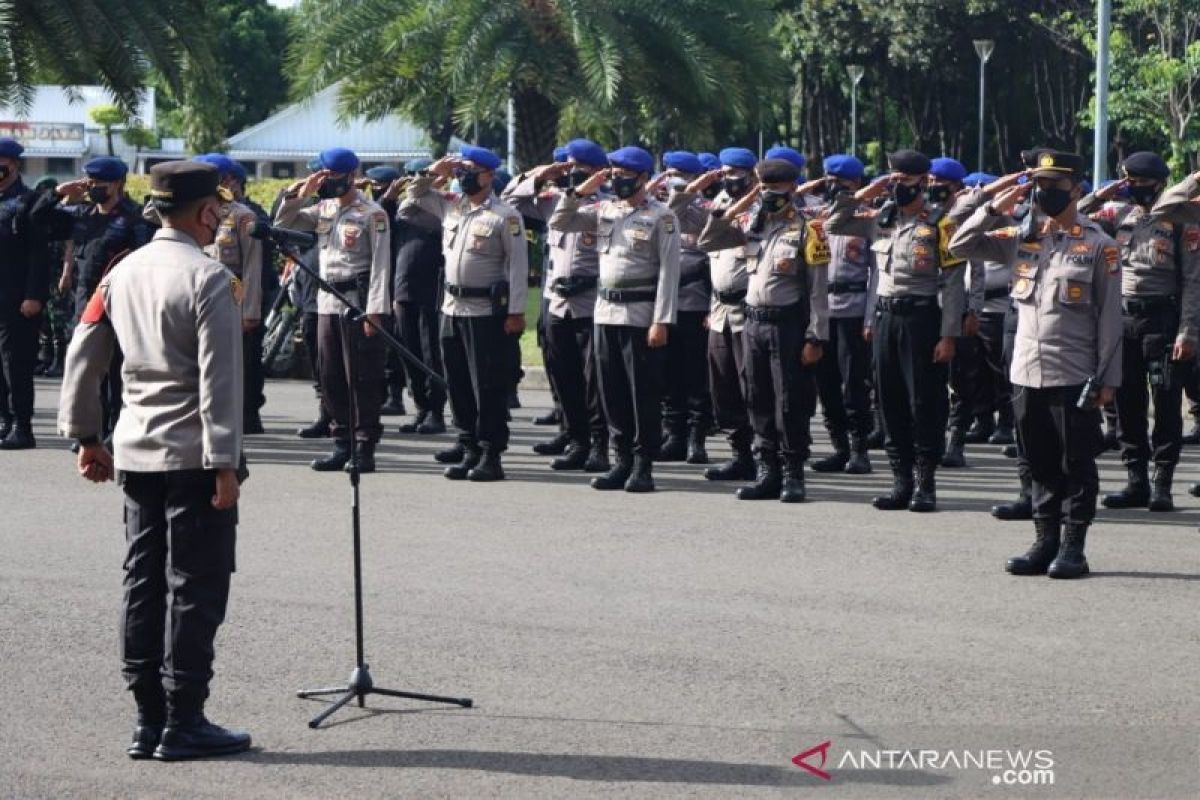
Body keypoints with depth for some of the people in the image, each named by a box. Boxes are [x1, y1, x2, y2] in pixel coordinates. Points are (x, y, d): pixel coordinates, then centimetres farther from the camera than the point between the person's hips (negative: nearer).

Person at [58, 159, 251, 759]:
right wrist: (225, 463, -15)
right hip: (193, 457, -7)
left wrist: (85, 436, 21)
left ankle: (149, 720, 14)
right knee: (195, 590, -1)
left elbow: (82, 358, 12)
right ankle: (182, 724, 0)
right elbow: (220, 378, -17)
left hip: (135, 455, 7)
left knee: (143, 585, 10)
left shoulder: (123, 273, 8)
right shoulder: (209, 279, -13)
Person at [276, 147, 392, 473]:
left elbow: (380, 263, -12)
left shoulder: (372, 213, -7)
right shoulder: (324, 209, 13)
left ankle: (365, 448, 0)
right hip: (327, 301, 7)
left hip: (357, 300, -7)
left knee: (362, 378, -3)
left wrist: (375, 309, -18)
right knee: (331, 378, 9)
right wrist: (300, 195, 0)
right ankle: (342, 444, 17)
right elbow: (283, 223, 16)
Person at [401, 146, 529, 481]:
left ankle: (491, 456, 2)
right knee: (458, 384, 10)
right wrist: (431, 173, 10)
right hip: (452, 307, 7)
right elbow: (412, 199, 26)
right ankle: (470, 451, 18)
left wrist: (516, 311, -14)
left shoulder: (505, 215, -8)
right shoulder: (449, 206, 11)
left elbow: (518, 265, -10)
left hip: (487, 311, -7)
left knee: (488, 386, -3)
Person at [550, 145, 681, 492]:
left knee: (644, 392, -2)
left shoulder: (660, 217, -6)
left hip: (641, 315, -6)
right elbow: (559, 222, 15)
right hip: (605, 312, 6)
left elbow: (669, 271, -11)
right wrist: (581, 191, 1)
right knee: (612, 391, 9)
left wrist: (661, 321, -16)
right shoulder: (604, 210, 11)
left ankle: (643, 465, 4)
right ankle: (622, 460, 17)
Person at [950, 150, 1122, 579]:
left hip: (1075, 377, -5)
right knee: (1041, 464, 11)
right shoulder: (1021, 238, 10)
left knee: (1077, 464, 1)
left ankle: (1073, 548, 7)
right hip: (1027, 374, 5)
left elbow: (1110, 316, -4)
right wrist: (994, 208, 1)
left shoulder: (1098, 245, -3)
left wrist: (1107, 377, -7)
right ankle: (1045, 543, 18)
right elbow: (959, 246, 12)